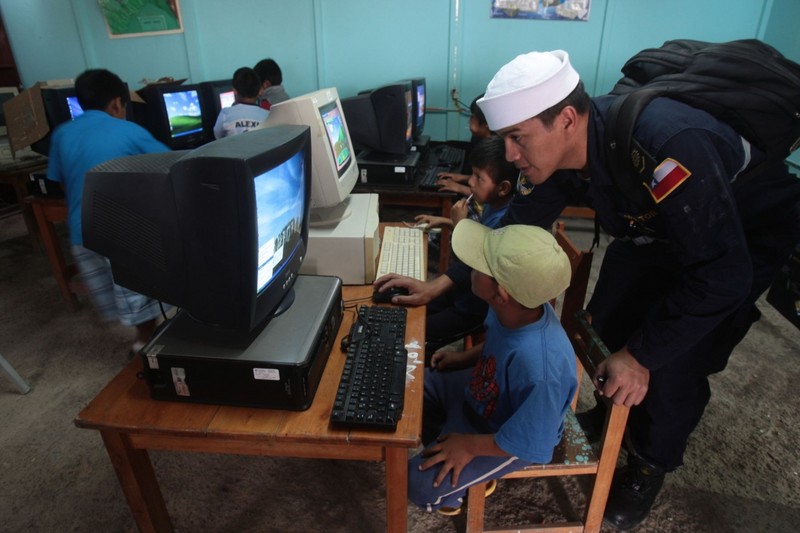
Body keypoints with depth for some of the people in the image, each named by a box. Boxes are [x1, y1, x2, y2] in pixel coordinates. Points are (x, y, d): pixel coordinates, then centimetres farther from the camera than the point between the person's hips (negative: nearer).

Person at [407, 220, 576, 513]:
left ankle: (452, 493, 26)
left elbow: (533, 444, -28)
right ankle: (444, 449, 33)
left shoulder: (540, 368, -45)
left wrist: (470, 445, -18)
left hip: (510, 435, -7)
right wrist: (466, 357, 1)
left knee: (420, 483, -10)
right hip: (483, 388, 7)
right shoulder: (517, 308, -23)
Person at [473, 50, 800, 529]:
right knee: (606, 327, 3)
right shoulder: (557, 148, -20)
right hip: (654, 230, 6)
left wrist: (640, 356, -30)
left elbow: (722, 274, -35)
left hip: (748, 233, -6)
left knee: (674, 366, -12)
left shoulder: (667, 147, -42)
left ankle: (651, 464, 18)